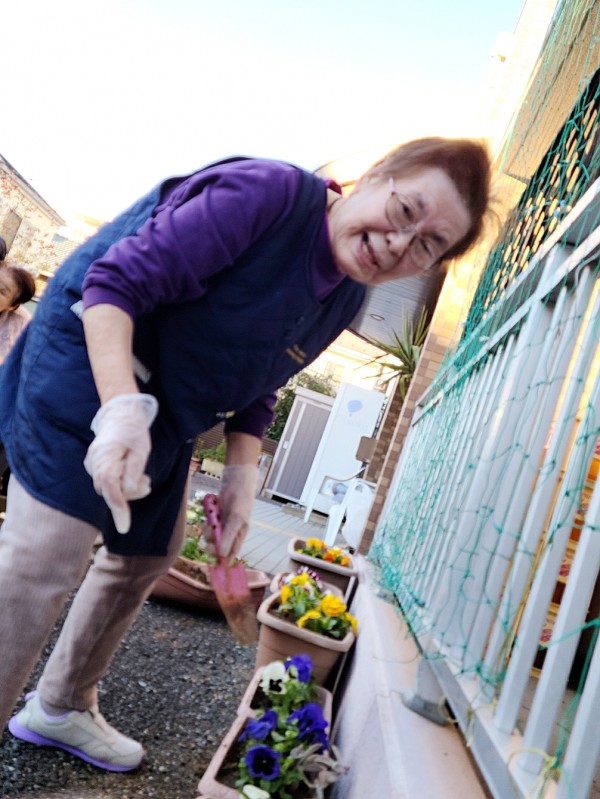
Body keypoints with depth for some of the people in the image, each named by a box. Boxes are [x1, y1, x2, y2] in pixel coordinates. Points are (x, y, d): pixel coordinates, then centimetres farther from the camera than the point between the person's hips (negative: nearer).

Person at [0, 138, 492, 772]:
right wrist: (123, 407, -38)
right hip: (93, 360, -8)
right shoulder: (268, 191, -25)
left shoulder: (344, 302, -1)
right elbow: (118, 281, -28)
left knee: (145, 558, 17)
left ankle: (62, 708, 39)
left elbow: (256, 388, 8)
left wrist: (241, 473, -3)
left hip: (162, 420, 8)